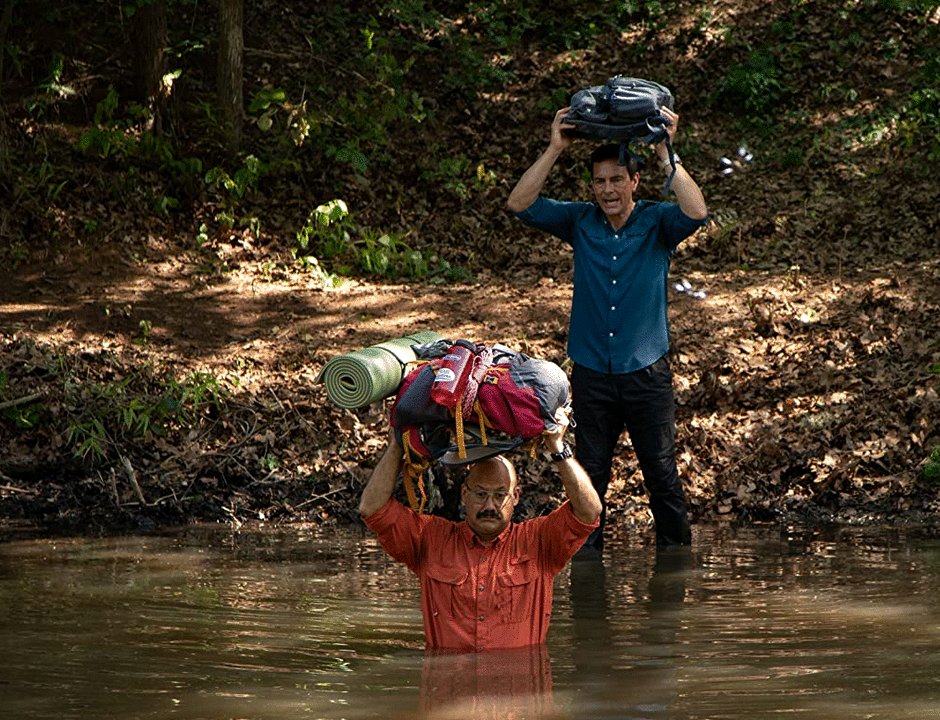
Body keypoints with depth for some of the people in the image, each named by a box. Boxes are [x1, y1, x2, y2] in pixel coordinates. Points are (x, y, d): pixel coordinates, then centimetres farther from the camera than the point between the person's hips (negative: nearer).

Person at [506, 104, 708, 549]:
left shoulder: (657, 222, -1)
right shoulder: (579, 222, 4)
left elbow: (696, 213, -22)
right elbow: (520, 205, -4)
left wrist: (666, 155, -23)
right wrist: (555, 150, -11)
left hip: (647, 374, -2)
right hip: (592, 375, 2)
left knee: (663, 476, 0)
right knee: (589, 478, 7)